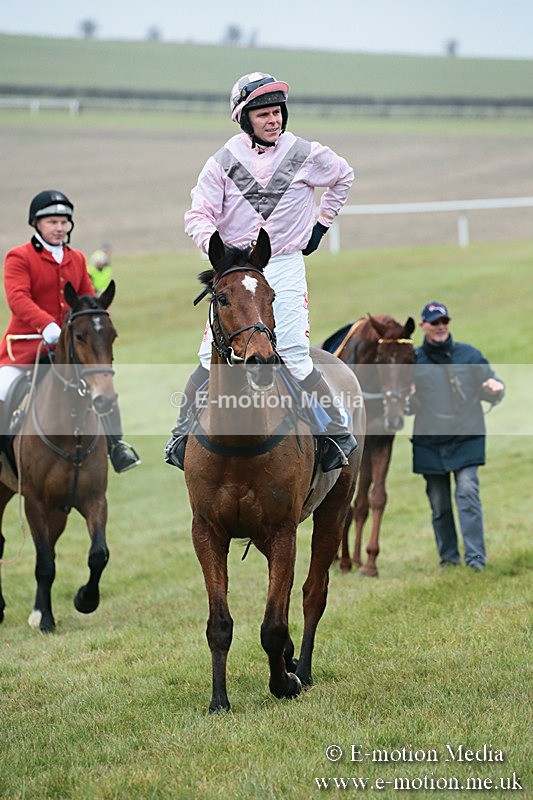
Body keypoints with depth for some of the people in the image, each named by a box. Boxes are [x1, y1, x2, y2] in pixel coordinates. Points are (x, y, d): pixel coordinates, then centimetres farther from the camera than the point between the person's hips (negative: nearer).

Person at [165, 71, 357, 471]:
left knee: (295, 356, -11)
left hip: (285, 266, -1)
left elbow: (343, 176, 20)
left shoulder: (305, 155, 1)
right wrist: (215, 245, -22)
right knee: (213, 356, -2)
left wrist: (322, 223, 15)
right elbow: (198, 215, -2)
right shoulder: (224, 162, -1)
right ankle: (183, 431, 10)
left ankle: (339, 433, -1)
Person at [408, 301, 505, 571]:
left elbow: (490, 392, 9)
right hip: (429, 443, 2)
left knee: (468, 493, -14)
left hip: (466, 438, -2)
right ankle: (448, 557, 19)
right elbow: (409, 407, 12)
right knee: (438, 503, 7)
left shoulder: (469, 355, 4)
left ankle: (475, 556, -13)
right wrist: (406, 399, -11)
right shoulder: (413, 360, 5)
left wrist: (495, 388, -14)